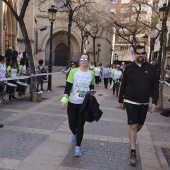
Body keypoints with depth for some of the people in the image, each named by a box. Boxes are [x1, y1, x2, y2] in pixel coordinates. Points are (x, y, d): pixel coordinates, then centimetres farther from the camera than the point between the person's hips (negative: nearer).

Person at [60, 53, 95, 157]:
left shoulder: (91, 73, 2)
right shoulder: (73, 71, -6)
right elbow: (68, 86, -7)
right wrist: (65, 99, -15)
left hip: (85, 104, 1)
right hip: (72, 103, 0)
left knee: (80, 125, 2)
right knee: (72, 124, 9)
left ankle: (78, 147, 16)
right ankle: (74, 134, 45)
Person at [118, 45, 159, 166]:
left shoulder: (151, 68, -2)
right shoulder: (129, 68, -4)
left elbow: (155, 86, 0)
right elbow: (123, 85, 2)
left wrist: (154, 102, -5)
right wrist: (121, 100, 5)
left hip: (144, 104, 2)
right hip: (131, 103, -2)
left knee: (140, 125, 17)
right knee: (133, 126, -1)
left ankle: (132, 138, 49)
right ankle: (133, 153, 9)